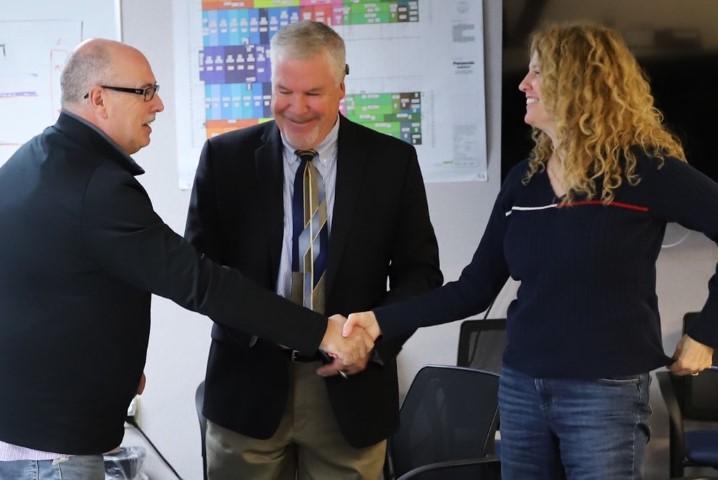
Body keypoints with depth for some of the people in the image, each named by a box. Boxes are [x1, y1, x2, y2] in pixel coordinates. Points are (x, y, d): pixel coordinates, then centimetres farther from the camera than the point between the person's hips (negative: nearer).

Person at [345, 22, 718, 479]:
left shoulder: (642, 168, -10)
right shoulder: (525, 179, 8)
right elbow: (475, 289, 7)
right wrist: (382, 321, -3)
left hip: (606, 393, -5)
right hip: (521, 388, 6)